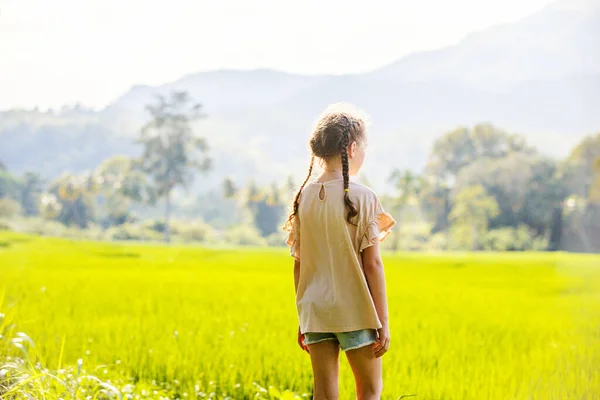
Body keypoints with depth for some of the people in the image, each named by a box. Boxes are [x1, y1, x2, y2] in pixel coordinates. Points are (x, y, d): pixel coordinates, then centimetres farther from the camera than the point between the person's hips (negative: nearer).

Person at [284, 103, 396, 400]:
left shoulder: (303, 197, 2)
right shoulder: (361, 197, -12)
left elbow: (299, 264, 5)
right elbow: (372, 263, -11)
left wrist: (303, 319, 14)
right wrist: (383, 320, -5)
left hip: (315, 310, 4)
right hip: (355, 310, -4)